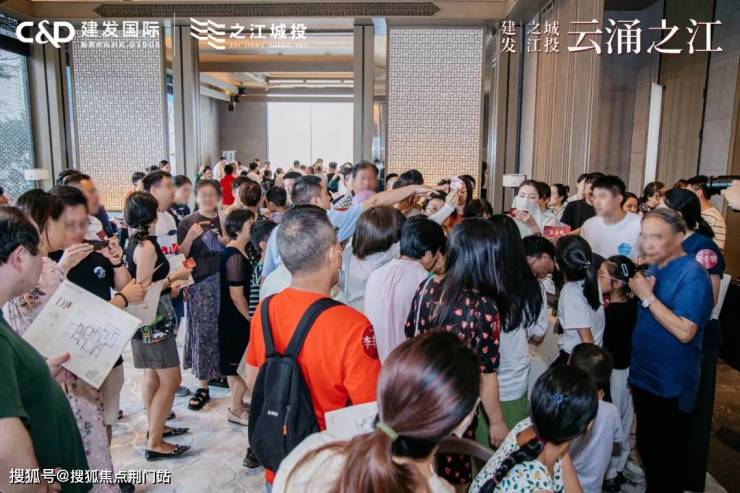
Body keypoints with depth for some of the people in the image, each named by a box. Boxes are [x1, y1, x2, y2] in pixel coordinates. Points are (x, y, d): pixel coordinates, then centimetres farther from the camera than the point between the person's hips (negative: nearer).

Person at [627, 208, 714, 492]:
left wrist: (647, 296, -25)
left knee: (665, 458, 8)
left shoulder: (692, 275, -19)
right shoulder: (653, 268, 6)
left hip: (670, 387, -8)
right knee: (646, 448, 23)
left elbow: (684, 332, -27)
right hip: (643, 376, 8)